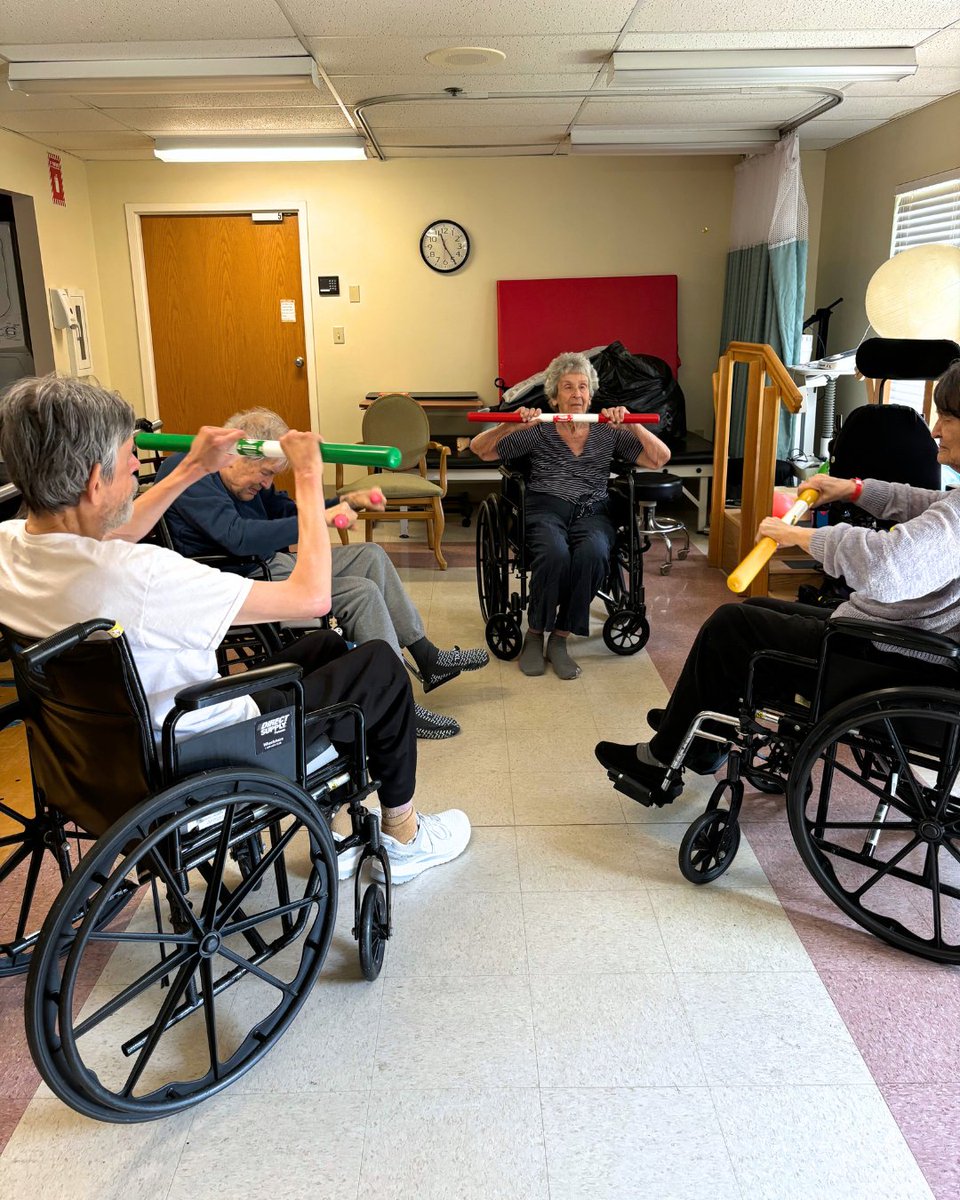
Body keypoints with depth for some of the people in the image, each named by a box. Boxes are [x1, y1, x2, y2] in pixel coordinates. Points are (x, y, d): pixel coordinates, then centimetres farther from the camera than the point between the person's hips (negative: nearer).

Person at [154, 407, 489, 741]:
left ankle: (429, 659, 11)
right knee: (362, 593, -20)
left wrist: (348, 501, 7)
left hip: (272, 563, 10)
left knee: (370, 555, 7)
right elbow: (238, 536, -31)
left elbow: (287, 511, 21)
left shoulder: (246, 479, 10)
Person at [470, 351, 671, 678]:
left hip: (592, 511, 1)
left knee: (593, 553, -36)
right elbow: (479, 449, 10)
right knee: (554, 553, -37)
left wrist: (633, 425, -4)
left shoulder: (609, 433, 18)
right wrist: (511, 426, -8)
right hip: (546, 507, -1)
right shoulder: (538, 432, 14)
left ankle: (560, 639, -20)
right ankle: (534, 635, -14)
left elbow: (660, 459, 10)